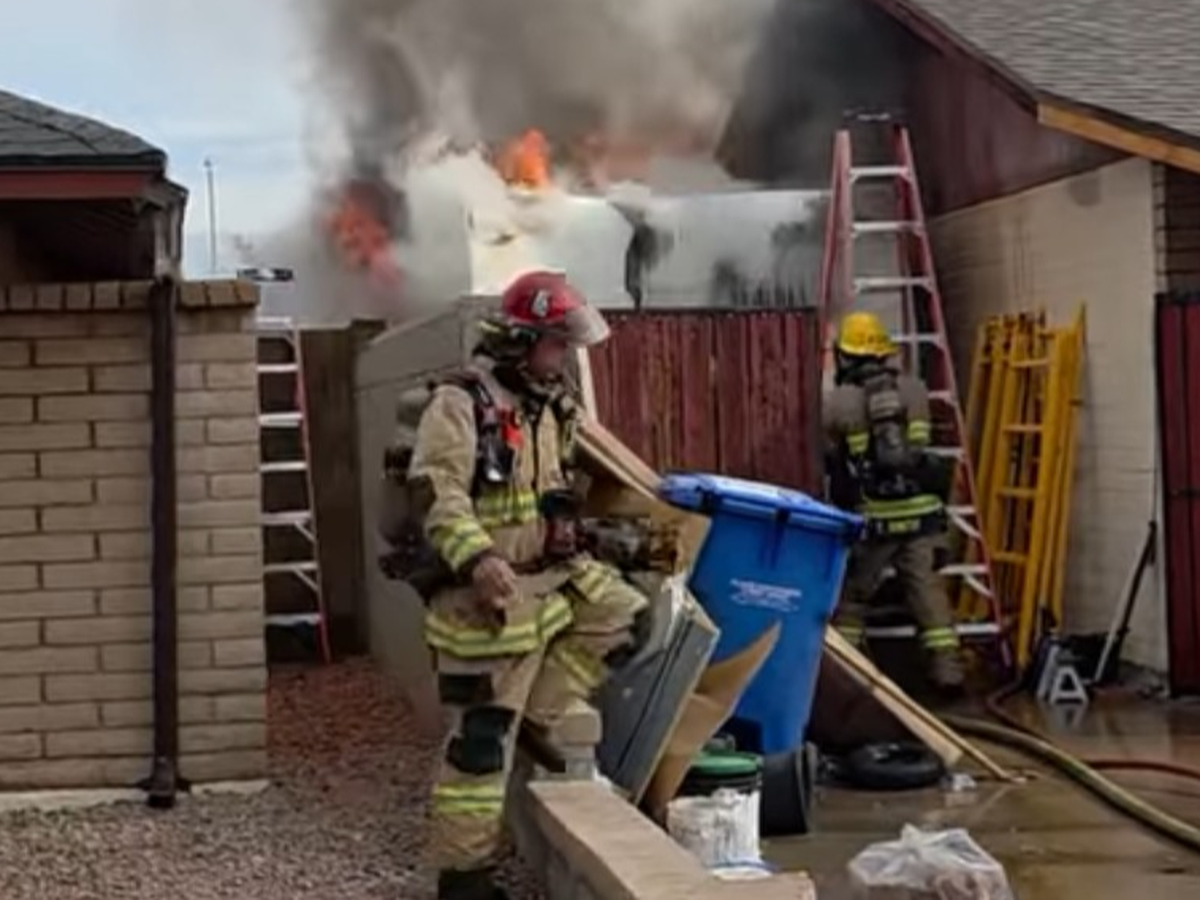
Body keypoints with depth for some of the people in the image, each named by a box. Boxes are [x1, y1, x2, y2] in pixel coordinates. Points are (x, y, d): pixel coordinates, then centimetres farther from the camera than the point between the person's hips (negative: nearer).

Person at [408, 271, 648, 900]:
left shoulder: (551, 409, 13)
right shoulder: (460, 405, -14)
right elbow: (439, 497, -25)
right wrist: (476, 560, -39)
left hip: (548, 580, 8)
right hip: (484, 599, -8)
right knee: (480, 743, -4)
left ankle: (536, 721, 10)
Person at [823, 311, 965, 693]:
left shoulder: (837, 402, -5)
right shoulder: (916, 391, 5)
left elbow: (833, 454, 8)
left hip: (870, 516, -2)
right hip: (919, 509, 2)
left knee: (851, 593, 12)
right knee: (927, 588, 5)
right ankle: (947, 667, 0)